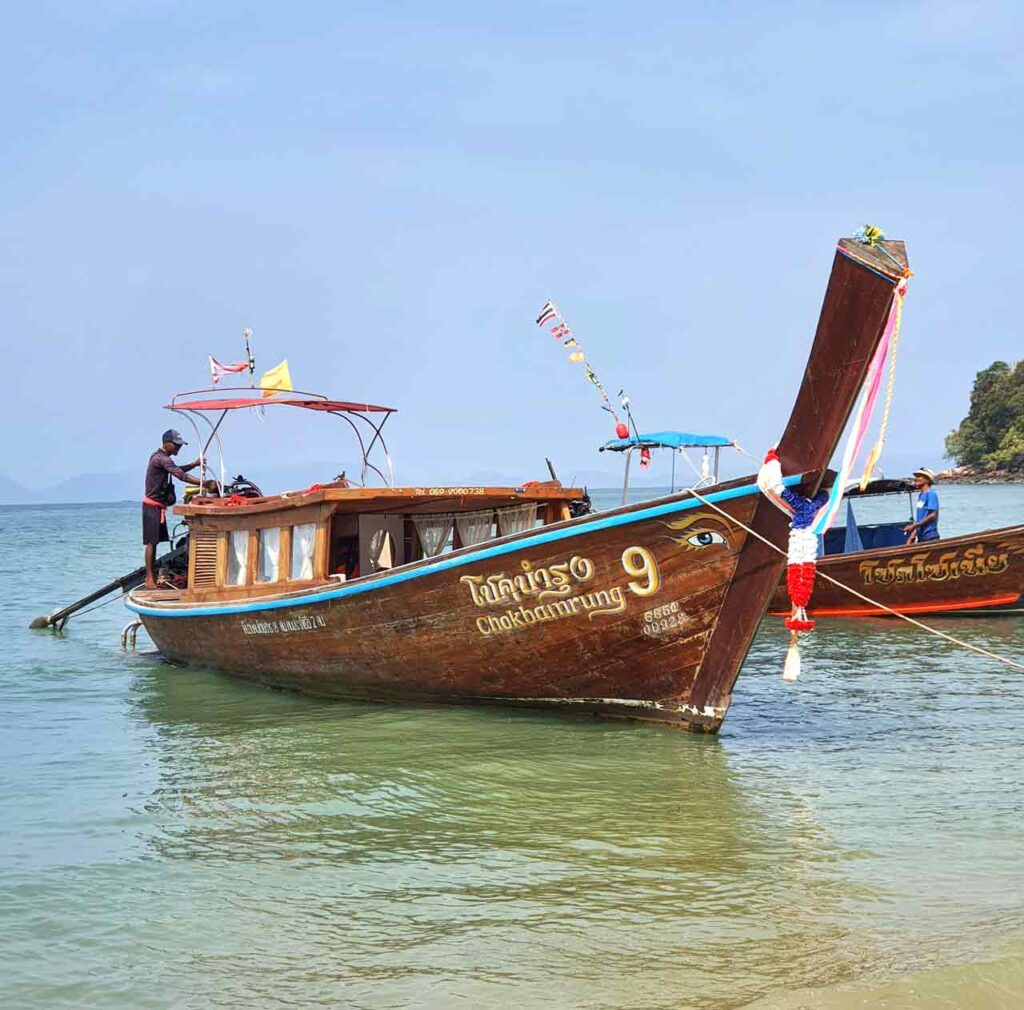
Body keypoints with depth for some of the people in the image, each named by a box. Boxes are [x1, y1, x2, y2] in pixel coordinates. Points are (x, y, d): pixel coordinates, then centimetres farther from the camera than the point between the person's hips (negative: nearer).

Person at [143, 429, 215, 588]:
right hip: (153, 505, -10)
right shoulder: (162, 459, -18)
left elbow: (177, 470, 25)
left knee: (155, 541, 12)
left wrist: (194, 464, 10)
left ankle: (153, 575, 16)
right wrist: (205, 484, -29)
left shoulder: (159, 456, 14)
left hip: (158, 505, 10)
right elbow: (182, 476, -26)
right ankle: (149, 578, -11)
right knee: (151, 542, -10)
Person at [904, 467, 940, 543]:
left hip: (930, 538, -9)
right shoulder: (920, 495, 15)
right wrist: (912, 535, 13)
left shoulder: (930, 494, -12)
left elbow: (933, 515, -19)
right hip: (921, 537, 9)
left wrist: (913, 526, -18)